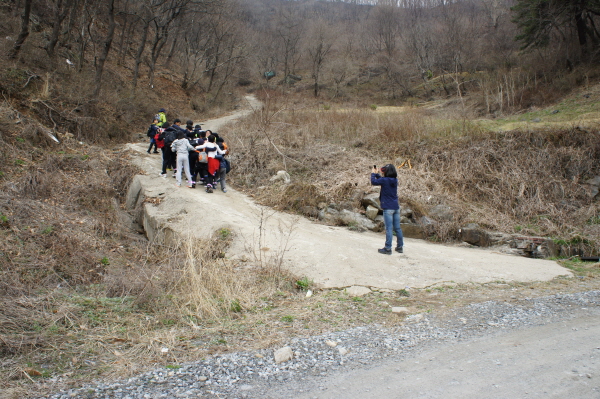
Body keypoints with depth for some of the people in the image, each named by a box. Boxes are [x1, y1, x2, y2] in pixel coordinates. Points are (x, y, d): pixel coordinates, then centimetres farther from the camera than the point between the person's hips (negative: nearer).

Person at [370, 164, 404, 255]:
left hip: (388, 208, -7)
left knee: (389, 229, -4)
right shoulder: (395, 180, 7)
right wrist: (376, 173, 20)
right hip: (396, 207, 7)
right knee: (397, 228, 12)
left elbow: (373, 182, -4)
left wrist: (373, 173, 11)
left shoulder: (385, 180, -14)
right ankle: (400, 246, 19)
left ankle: (388, 248, -1)